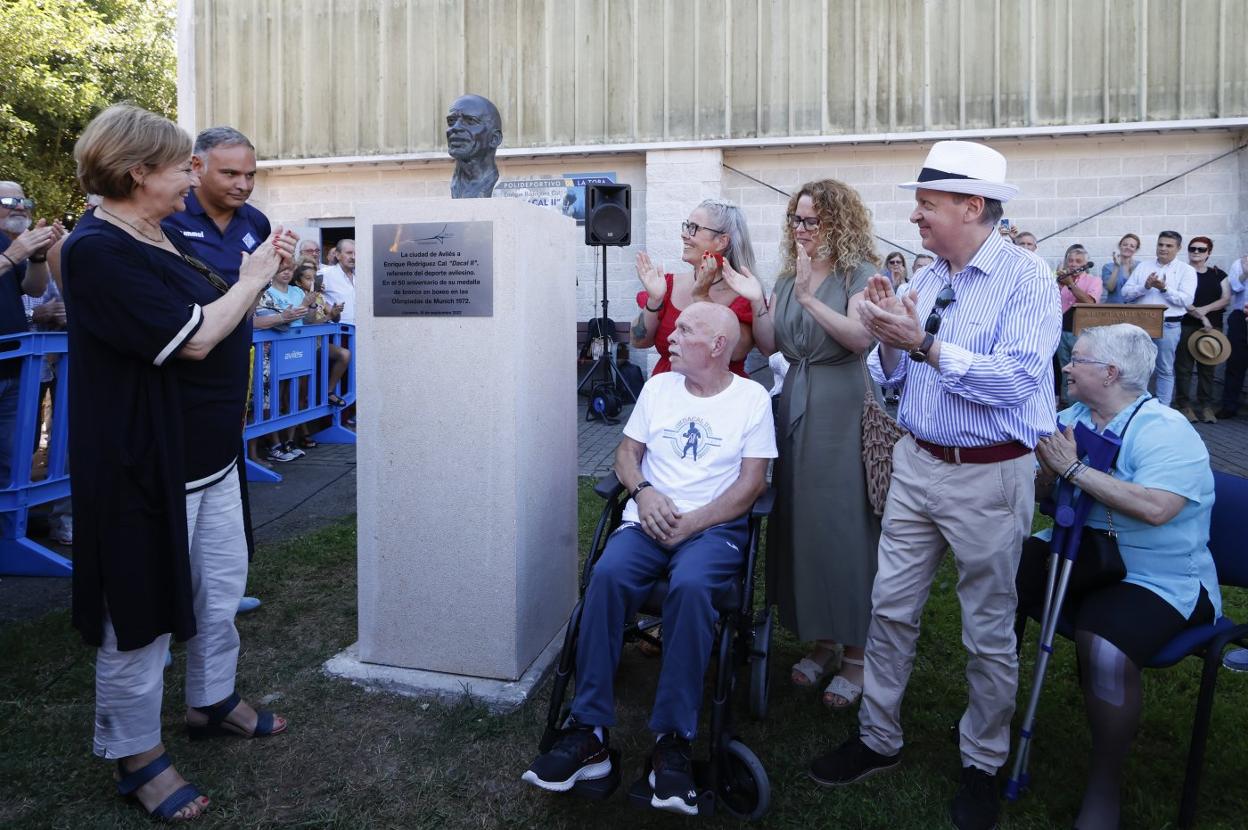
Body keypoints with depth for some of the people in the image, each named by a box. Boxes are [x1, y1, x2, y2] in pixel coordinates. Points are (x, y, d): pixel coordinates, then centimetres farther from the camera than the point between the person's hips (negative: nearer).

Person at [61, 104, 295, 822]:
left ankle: (214, 700, 40)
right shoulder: (98, 250, -19)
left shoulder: (165, 236, 8)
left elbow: (218, 315, 16)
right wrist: (252, 278, -11)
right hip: (145, 461, -9)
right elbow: (192, 339, -24)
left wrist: (265, 271, 4)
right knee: (143, 610, 6)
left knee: (222, 585, 20)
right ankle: (137, 753, 25)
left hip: (209, 451, 9)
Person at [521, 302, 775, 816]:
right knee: (608, 575, -30)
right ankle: (589, 732, -24)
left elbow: (752, 482, -2)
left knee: (691, 586, -36)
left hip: (715, 526, -3)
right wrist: (643, 492, -7)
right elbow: (627, 452, 15)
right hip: (648, 520, 3)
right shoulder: (659, 387, 16)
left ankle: (672, 740, -25)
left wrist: (691, 523, -12)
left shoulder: (752, 398, 5)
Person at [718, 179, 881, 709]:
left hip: (843, 408, -6)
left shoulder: (859, 273, -4)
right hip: (797, 403, 7)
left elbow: (861, 338, -19)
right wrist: (758, 303, -4)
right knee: (798, 520, 9)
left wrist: (809, 298, -24)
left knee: (844, 523, -3)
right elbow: (767, 346, 11)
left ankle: (856, 653, 10)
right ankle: (821, 638, 24)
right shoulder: (788, 277, 15)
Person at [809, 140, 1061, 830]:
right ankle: (878, 740, 29)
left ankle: (982, 765, 30)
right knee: (890, 607, 11)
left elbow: (1015, 379, -24)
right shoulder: (925, 281, 6)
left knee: (989, 631, 9)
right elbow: (891, 378, 10)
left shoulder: (1026, 276, -11)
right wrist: (889, 338, -9)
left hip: (990, 475, -5)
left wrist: (923, 343, -24)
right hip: (917, 463, 6)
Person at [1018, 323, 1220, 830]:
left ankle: (1104, 786, -10)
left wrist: (1074, 469, -25)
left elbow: (1155, 508, -32)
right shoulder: (1072, 417, 8)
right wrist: (1047, 468, -16)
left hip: (1155, 579, -7)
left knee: (1104, 650, -33)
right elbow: (1042, 493, 7)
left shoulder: (1166, 431, -15)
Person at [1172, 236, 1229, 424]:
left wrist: (1205, 309, -12)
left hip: (1212, 326, 3)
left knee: (1207, 367, 4)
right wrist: (1201, 317, -16)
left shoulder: (1218, 274, 13)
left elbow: (1226, 299, 5)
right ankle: (1183, 405, 1)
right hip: (1186, 325, -3)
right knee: (1184, 366, -5)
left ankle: (1206, 406, 9)